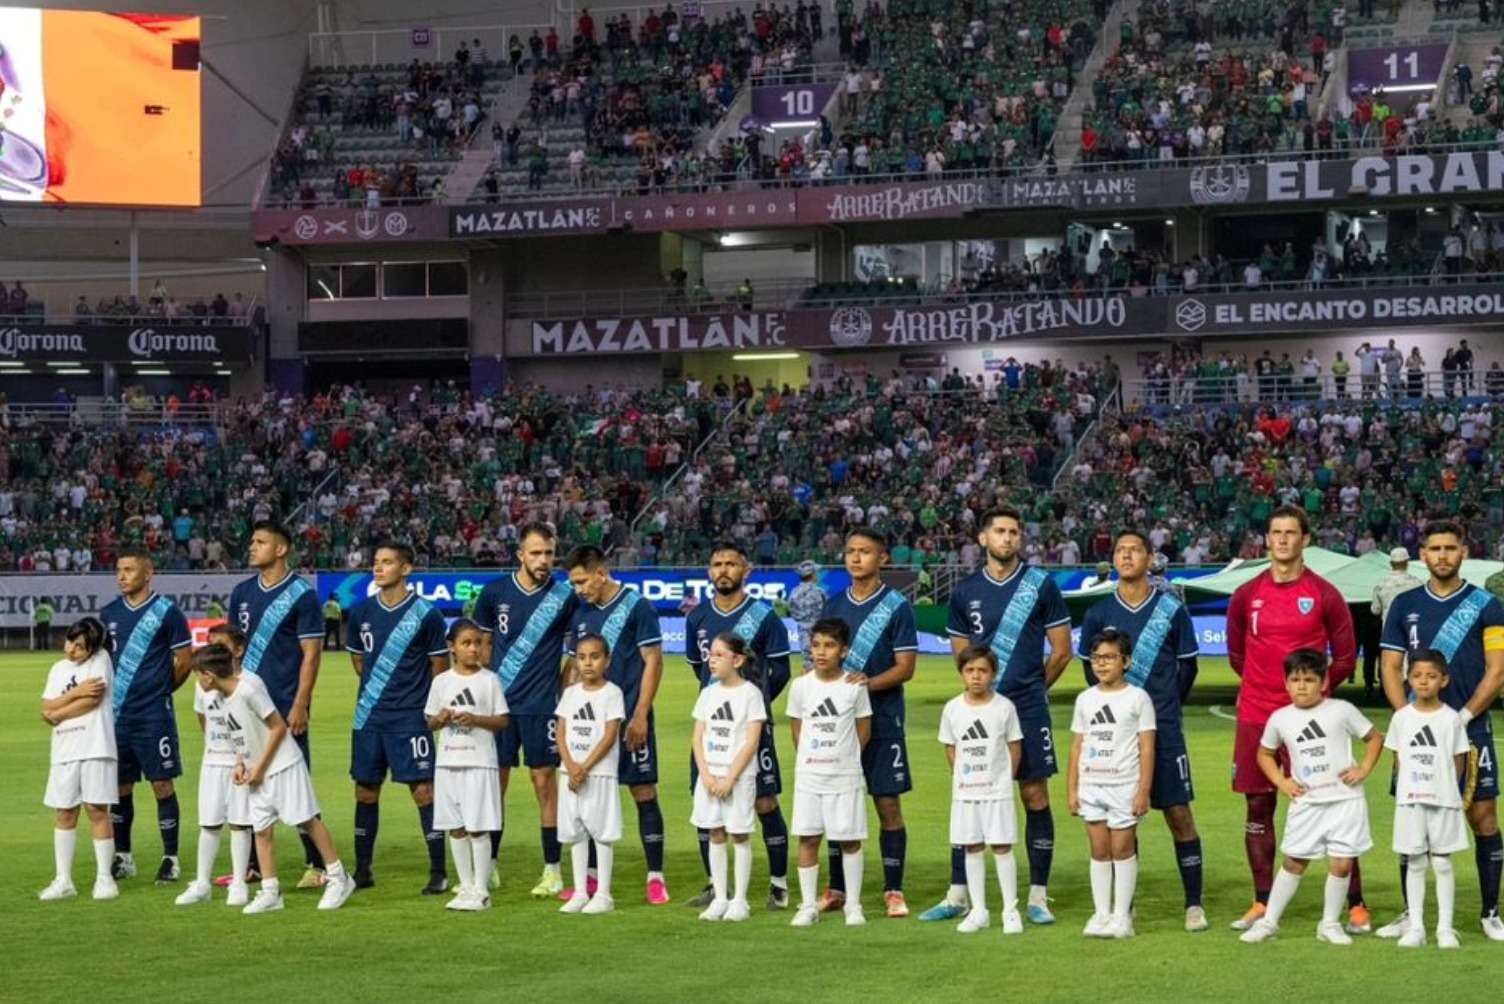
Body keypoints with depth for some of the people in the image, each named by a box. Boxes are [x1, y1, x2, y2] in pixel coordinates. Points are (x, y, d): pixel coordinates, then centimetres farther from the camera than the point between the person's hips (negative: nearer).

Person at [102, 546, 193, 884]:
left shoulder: (166, 612, -6)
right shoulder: (110, 613, 8)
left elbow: (184, 659, -2)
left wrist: (160, 690, 5)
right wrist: (109, 692, 9)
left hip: (154, 716, -5)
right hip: (117, 714, 5)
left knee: (162, 785, -2)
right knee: (120, 786, 9)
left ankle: (171, 858, 4)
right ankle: (123, 857, 19)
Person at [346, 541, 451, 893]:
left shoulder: (425, 613, -8)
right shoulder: (361, 612, 5)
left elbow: (440, 666, 0)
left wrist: (431, 705, 3)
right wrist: (377, 689, 12)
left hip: (410, 718, -5)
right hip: (369, 716, 5)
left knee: (423, 790, -8)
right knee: (365, 791, 9)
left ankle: (438, 873, -3)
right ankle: (362, 871, 19)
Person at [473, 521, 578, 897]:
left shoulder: (565, 596, -4)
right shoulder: (495, 592, 1)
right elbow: (483, 644, 12)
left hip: (541, 707, -2)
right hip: (498, 703, 2)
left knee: (544, 782, -1)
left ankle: (552, 871, 5)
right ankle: (487, 866, 18)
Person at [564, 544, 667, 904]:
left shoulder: (636, 607, -6)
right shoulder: (581, 614, 10)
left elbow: (653, 661, -8)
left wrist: (640, 716, -13)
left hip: (629, 719, -6)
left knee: (644, 793, -2)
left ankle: (655, 878, 4)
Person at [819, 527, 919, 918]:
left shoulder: (896, 606, -3)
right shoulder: (833, 606, 11)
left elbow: (905, 667, -7)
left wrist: (868, 684, -21)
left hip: (882, 719, -4)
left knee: (887, 804, -2)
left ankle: (893, 892, 3)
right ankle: (837, 890, 15)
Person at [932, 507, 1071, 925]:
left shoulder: (1040, 585, -1)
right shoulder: (966, 591, 7)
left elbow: (1061, 650, 4)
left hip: (1028, 709, -2)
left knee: (1035, 797, 0)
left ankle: (1038, 897, 6)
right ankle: (957, 895, 10)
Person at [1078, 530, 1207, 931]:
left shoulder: (1172, 609, 0)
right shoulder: (1099, 614, 4)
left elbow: (1187, 666, 8)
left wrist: (1164, 708, 8)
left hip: (1164, 730, -2)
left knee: (1178, 814, -3)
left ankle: (1194, 905, 2)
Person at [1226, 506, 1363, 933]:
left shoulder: (1324, 594, -2)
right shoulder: (1247, 595, 6)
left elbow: (1345, 658, 4)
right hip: (1256, 718, 3)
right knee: (1259, 809, 6)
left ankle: (1356, 905, -1)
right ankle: (1262, 905, 15)